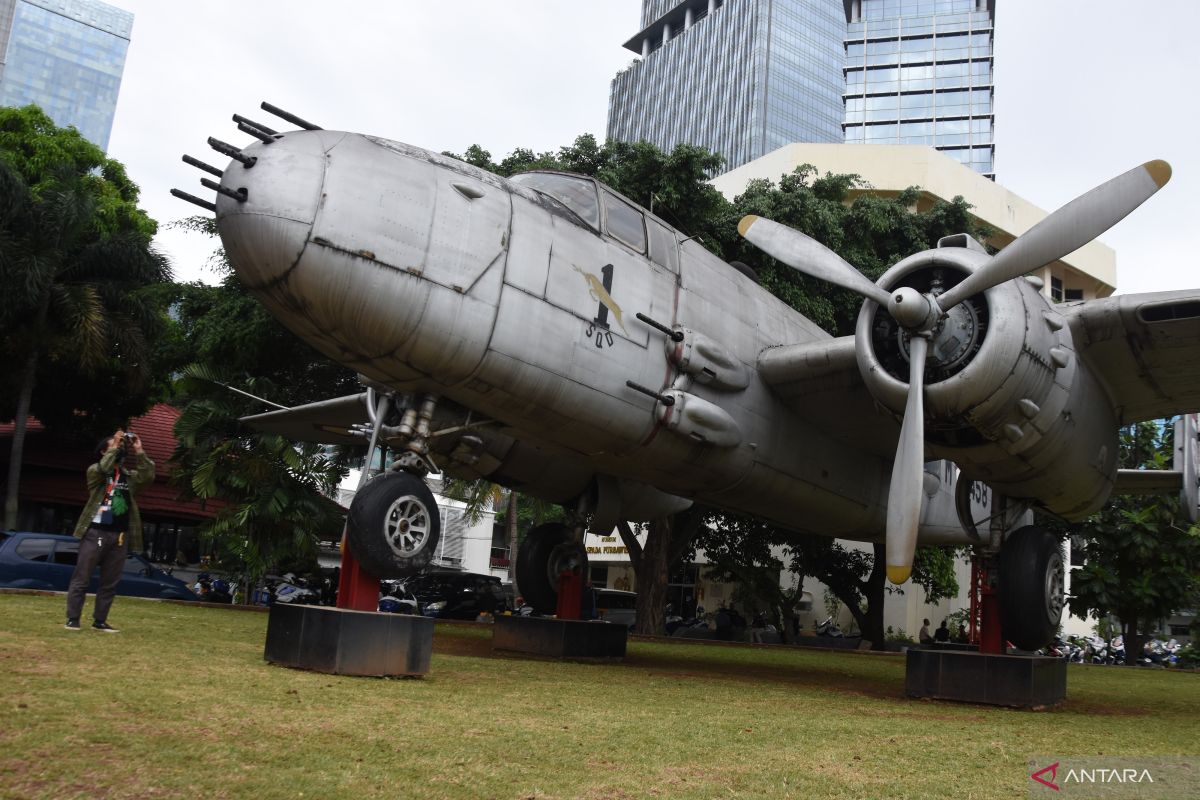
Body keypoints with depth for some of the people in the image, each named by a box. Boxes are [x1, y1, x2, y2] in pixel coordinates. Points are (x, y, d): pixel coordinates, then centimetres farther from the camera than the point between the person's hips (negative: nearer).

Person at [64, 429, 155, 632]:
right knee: (81, 579, -3)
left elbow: (148, 476, -3)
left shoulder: (130, 476, 15)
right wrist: (115, 446, -11)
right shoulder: (95, 471, 4)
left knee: (110, 582, 6)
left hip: (120, 535, 4)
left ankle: (99, 621, 12)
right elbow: (103, 468, -19)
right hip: (96, 532, -4)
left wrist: (139, 451, -3)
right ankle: (72, 619, 2)